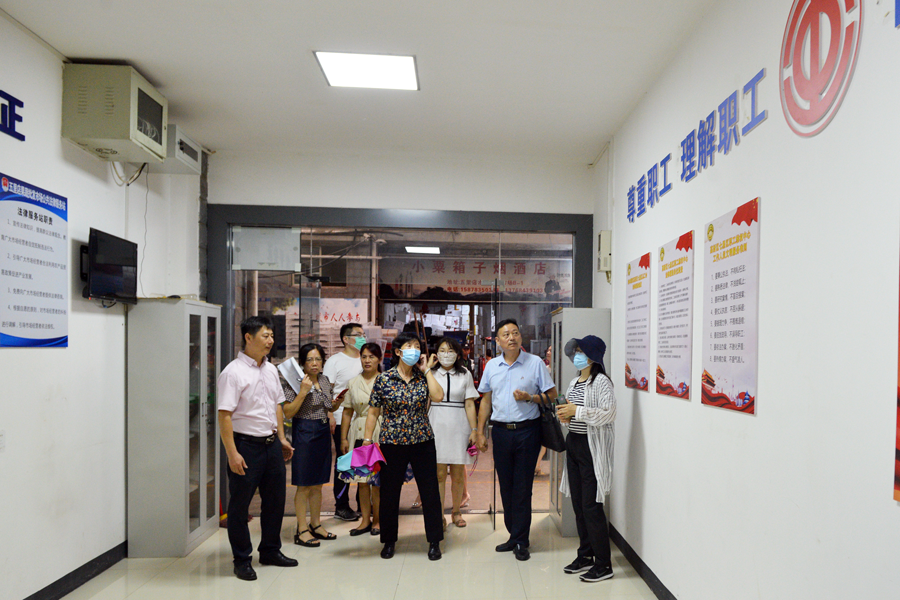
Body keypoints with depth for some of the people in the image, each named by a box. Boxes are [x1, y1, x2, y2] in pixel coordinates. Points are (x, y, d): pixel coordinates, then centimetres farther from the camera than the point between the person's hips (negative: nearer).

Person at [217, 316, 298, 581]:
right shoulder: (233, 372, -14)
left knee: (275, 499, 17)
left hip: (271, 444, 7)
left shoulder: (271, 369, 9)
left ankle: (270, 551, 35)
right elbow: (224, 415, -18)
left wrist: (282, 439, 15)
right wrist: (232, 453, -21)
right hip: (246, 445, -7)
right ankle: (242, 560, 23)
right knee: (239, 505, 7)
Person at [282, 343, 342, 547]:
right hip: (304, 433, -7)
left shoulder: (324, 380, 10)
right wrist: (303, 392, -23)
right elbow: (288, 413, -15)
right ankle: (302, 530, 9)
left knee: (318, 484, 14)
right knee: (304, 485, 0)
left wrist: (336, 403, 1)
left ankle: (316, 525, 26)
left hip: (323, 432, 7)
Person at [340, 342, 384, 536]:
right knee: (361, 480, 8)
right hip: (359, 433, 4)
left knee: (378, 480, 0)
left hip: (380, 434, -3)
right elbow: (347, 412, 12)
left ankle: (377, 520, 16)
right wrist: (343, 438, 8)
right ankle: (365, 520, 20)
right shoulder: (353, 382, 9)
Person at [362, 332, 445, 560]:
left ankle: (434, 542, 21)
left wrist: (427, 370, -8)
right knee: (389, 493, 8)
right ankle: (389, 541, 28)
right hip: (392, 443, -1)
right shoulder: (384, 379, -3)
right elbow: (373, 413, 1)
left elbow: (438, 396, -15)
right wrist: (367, 441, -4)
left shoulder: (423, 377, 3)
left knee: (430, 491, 6)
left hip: (422, 442, 2)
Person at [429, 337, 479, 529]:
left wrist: (474, 429, -1)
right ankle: (439, 515, 9)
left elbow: (470, 405, 5)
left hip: (459, 427, 1)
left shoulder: (465, 374, 7)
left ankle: (456, 511, 24)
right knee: (439, 474, -1)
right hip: (436, 426, -1)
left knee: (458, 474, 7)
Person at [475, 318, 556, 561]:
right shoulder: (491, 366, 8)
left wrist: (529, 398, -16)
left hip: (527, 431, -3)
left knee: (522, 488, 1)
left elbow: (552, 394, 1)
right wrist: (480, 432, 10)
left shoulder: (535, 363, -3)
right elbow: (486, 401, 14)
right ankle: (513, 535, 25)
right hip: (501, 432, 4)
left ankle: (521, 541, 12)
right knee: (506, 486, 11)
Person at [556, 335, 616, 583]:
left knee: (591, 506, -5)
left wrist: (576, 411, -22)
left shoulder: (601, 381, -13)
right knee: (578, 504, 14)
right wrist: (565, 413, 2)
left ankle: (603, 565, 7)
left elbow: (608, 413, -22)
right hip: (573, 444, 9)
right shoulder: (574, 382, 14)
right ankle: (585, 556, 26)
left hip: (592, 447, -8)